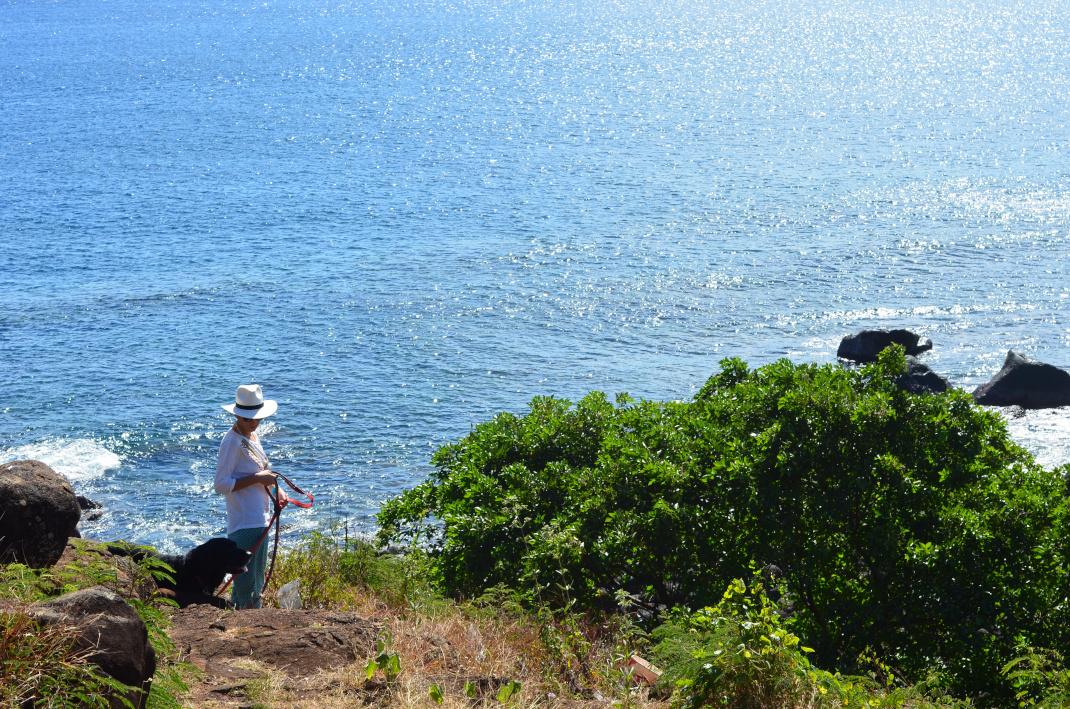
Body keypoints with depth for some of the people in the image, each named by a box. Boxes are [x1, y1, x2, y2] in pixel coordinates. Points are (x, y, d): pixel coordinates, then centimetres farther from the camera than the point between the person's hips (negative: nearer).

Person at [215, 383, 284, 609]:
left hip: (260, 520, 10)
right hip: (244, 523, -10)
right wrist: (257, 479, -21)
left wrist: (274, 488, 9)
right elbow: (221, 484, -19)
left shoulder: (252, 436, 14)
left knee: (256, 581, 18)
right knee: (247, 583, -8)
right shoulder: (232, 442, -14)